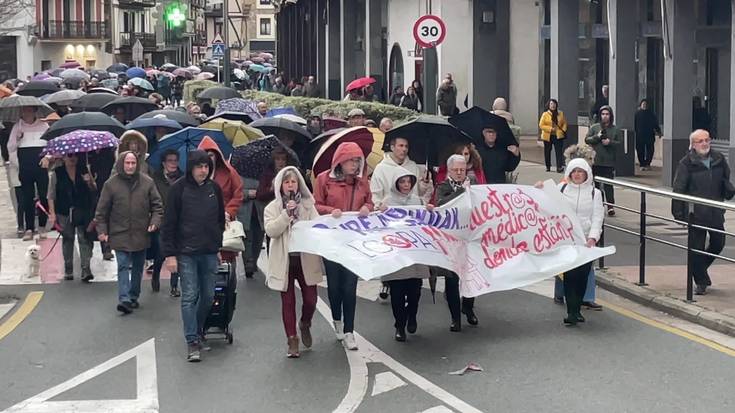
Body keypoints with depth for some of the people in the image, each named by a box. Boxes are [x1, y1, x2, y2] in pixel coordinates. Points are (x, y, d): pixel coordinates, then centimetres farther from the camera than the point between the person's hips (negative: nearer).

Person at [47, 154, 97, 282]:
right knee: (67, 239, 10)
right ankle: (68, 270, 20)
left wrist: (90, 182, -12)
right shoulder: (57, 173, -1)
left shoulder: (84, 170, 4)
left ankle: (86, 270, -11)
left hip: (83, 212, 0)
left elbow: (94, 190, 10)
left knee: (84, 238, -8)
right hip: (64, 213, 0)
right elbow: (51, 195, 1)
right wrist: (52, 213, -7)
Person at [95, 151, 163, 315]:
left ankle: (133, 297, 25)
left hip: (141, 234, 3)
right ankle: (124, 299, -16)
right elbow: (102, 211, 2)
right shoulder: (111, 184, -3)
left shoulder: (147, 182, 1)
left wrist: (155, 221, -8)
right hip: (120, 234, -3)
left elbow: (157, 205, 7)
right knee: (123, 266, -10)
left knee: (138, 268, 12)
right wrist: (102, 230, -3)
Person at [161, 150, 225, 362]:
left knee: (208, 295, 8)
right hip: (186, 252, -4)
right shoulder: (178, 189, -6)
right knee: (189, 296, -5)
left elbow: (221, 219, 17)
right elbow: (169, 224, -6)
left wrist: (219, 245, 13)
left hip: (209, 252, 4)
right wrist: (170, 254, -10)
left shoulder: (214, 188, 7)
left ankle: (198, 330, 30)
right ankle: (192, 341, -1)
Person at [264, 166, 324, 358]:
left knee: (310, 299, 2)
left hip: (306, 259, 1)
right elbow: (270, 230, -12)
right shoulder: (273, 208, 2)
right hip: (284, 260, -1)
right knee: (288, 301, 4)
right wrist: (287, 214, -19)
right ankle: (292, 340, 14)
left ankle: (305, 324, 33)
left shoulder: (308, 205, 6)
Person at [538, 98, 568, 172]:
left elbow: (564, 123, 14)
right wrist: (550, 129, -15)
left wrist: (563, 130, -5)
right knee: (547, 152, 8)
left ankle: (559, 167, -17)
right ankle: (548, 167, 21)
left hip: (558, 136, 1)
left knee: (559, 151, -11)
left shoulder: (561, 114, 8)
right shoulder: (545, 114, -1)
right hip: (548, 136, 0)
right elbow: (541, 125, -5)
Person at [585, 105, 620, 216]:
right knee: (594, 185, 7)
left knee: (608, 186, -3)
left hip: (609, 162, -1)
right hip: (595, 161, 1)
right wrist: (597, 137, -13)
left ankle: (610, 207, -1)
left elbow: (619, 143, 4)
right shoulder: (594, 127, 6)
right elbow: (587, 140, 2)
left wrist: (610, 142, -13)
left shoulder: (615, 129, 5)